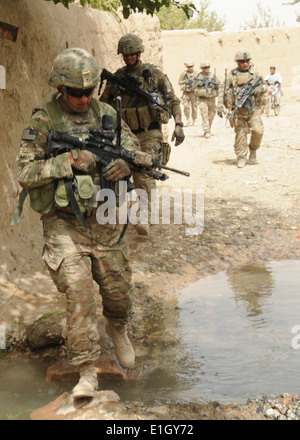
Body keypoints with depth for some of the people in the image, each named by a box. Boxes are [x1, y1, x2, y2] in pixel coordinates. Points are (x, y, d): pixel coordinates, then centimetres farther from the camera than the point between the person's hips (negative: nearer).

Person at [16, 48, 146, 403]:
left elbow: (133, 147, 11)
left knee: (118, 288, 9)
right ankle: (87, 371, -2)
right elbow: (25, 172, -13)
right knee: (78, 290, -14)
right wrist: (69, 161, -24)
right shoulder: (43, 121, -8)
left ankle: (117, 329, 43)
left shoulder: (106, 113, 4)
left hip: (104, 217, 4)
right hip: (63, 220, -3)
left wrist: (124, 162, -13)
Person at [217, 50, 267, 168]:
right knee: (240, 134, -2)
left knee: (258, 131, -11)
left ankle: (253, 149, 15)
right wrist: (220, 106, -5)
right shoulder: (232, 75, 4)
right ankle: (241, 158, 6)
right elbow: (224, 92, 4)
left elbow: (264, 85, 15)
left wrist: (260, 88, -9)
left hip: (253, 108, 1)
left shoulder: (254, 73, 10)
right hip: (238, 110, -1)